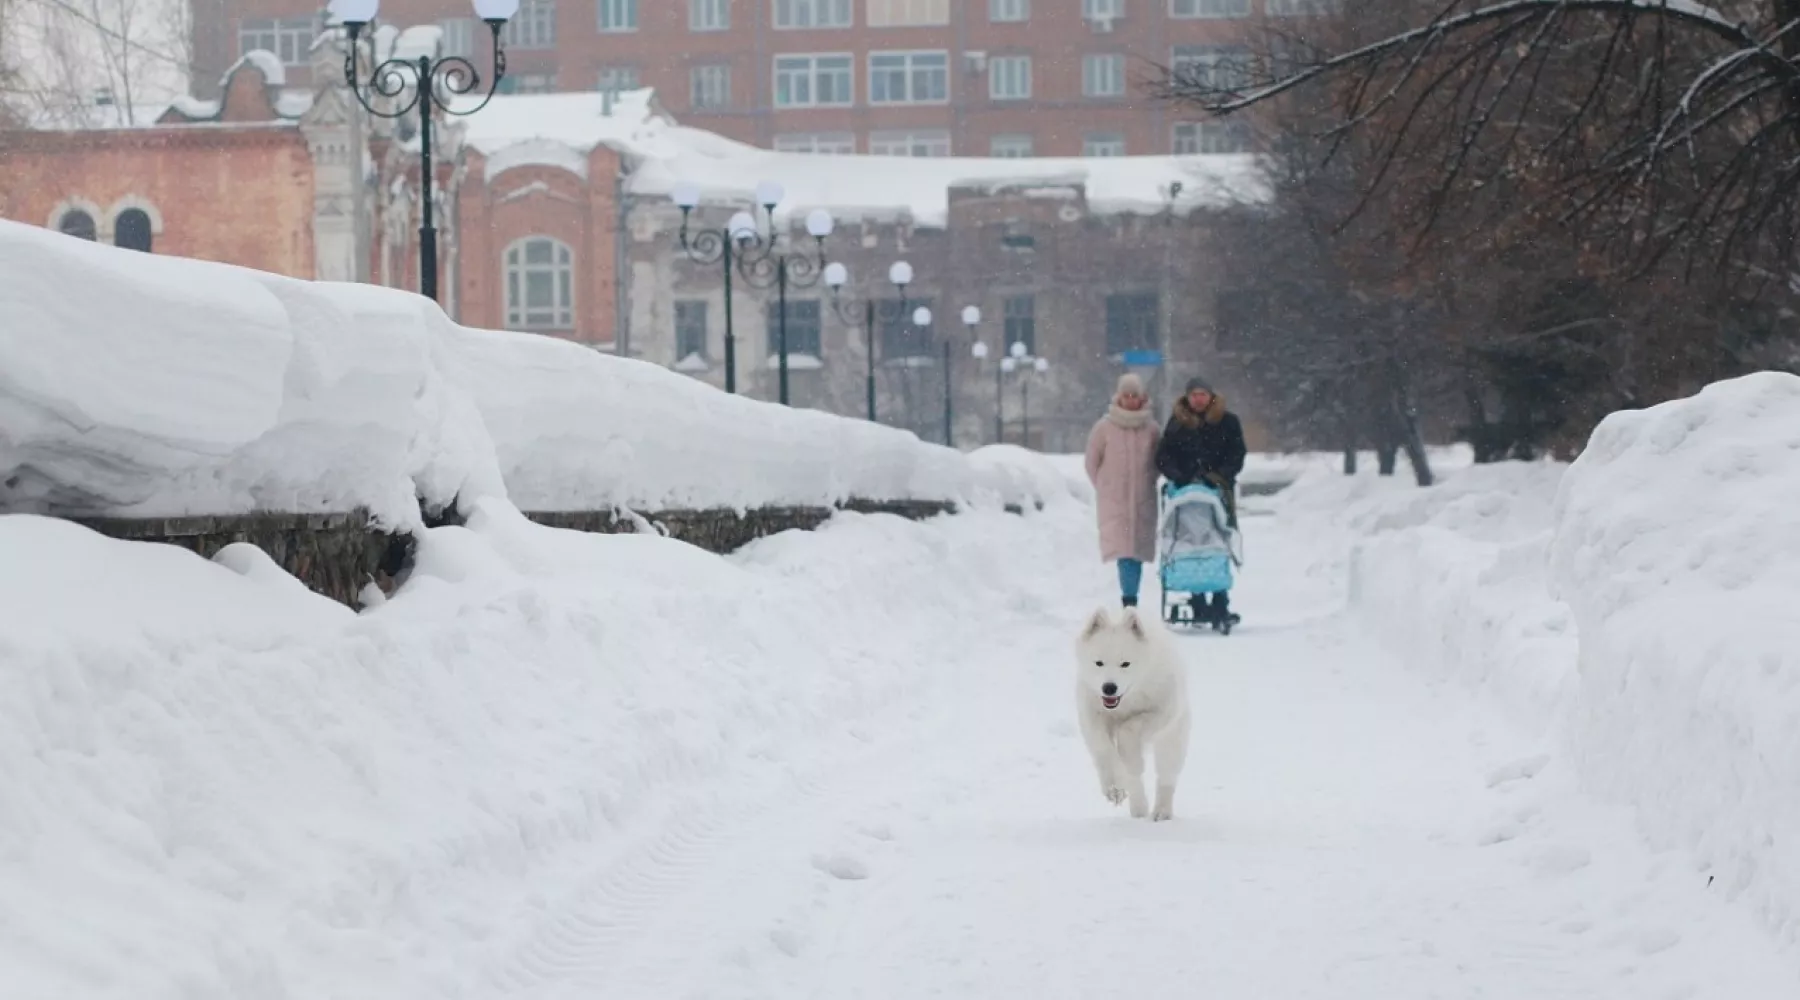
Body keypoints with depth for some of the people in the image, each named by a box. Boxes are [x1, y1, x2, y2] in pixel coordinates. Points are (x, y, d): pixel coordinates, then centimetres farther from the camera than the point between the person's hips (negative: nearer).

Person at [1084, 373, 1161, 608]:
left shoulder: (1151, 428, 1)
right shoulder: (1104, 427, -3)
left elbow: (1157, 462, 13)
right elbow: (1092, 461, 7)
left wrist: (1145, 484, 10)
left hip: (1143, 501, 2)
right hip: (1113, 501, -2)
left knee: (1138, 551, 3)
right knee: (1124, 551, -13)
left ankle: (1130, 600, 11)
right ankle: (1129, 599, -16)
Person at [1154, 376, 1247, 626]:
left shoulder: (1228, 422, 8)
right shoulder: (1177, 423, 11)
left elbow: (1237, 455, 5)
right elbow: (1163, 457, 9)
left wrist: (1220, 476, -10)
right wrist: (1179, 476, -8)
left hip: (1220, 492, 0)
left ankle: (1220, 605, -5)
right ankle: (1199, 606, -5)